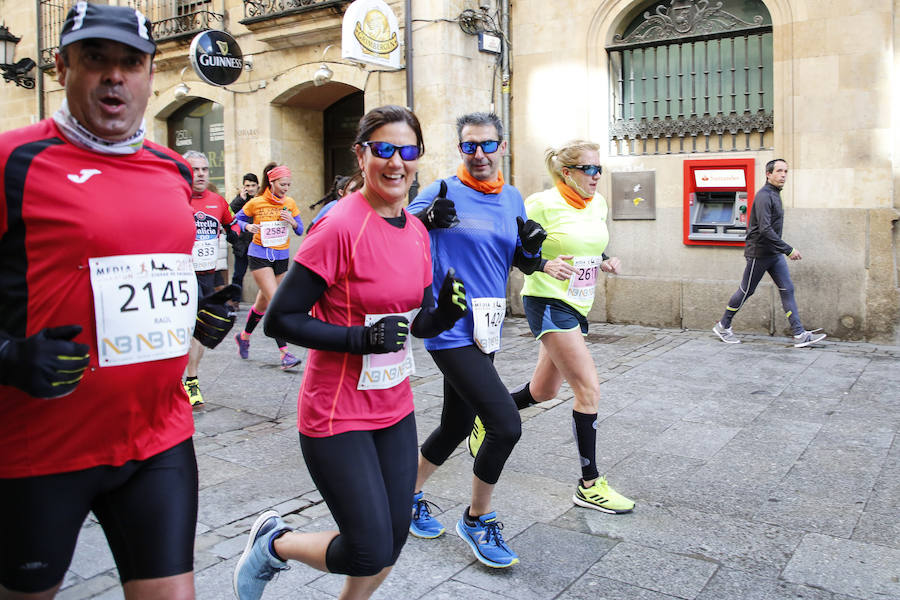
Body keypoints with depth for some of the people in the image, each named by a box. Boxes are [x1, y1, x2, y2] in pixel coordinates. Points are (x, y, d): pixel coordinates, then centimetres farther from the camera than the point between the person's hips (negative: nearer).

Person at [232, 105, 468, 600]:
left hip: (395, 409, 7)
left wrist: (447, 311, -9)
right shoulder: (341, 226, -18)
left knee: (392, 544, 13)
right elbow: (280, 320, -18)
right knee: (369, 554, -2)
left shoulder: (417, 231, 4)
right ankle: (273, 544, 25)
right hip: (337, 415, -7)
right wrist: (362, 339, -25)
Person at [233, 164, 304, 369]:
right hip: (259, 255, -5)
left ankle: (244, 336, 40)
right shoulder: (255, 203, -6)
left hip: (281, 256, 5)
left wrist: (292, 221, -14)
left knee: (263, 302, 15)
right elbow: (237, 220, 7)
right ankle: (284, 353, -19)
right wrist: (248, 227, -13)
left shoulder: (290, 203, 4)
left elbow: (300, 230, 7)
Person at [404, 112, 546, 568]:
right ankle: (477, 519, 10)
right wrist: (429, 217, -26)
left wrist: (532, 247, -6)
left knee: (457, 426, 18)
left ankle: (409, 493, 41)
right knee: (506, 426, -13)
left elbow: (524, 265, 18)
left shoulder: (513, 198, 10)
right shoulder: (445, 192, -8)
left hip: (484, 331, 7)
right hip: (451, 330, -7)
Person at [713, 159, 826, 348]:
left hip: (775, 254, 9)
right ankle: (722, 326, 17)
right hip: (759, 253, -9)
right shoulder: (764, 196, -18)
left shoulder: (774, 194, 13)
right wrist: (788, 250, -26)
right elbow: (765, 229, -27)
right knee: (746, 291, 2)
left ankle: (800, 335, 1)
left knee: (787, 290, 2)